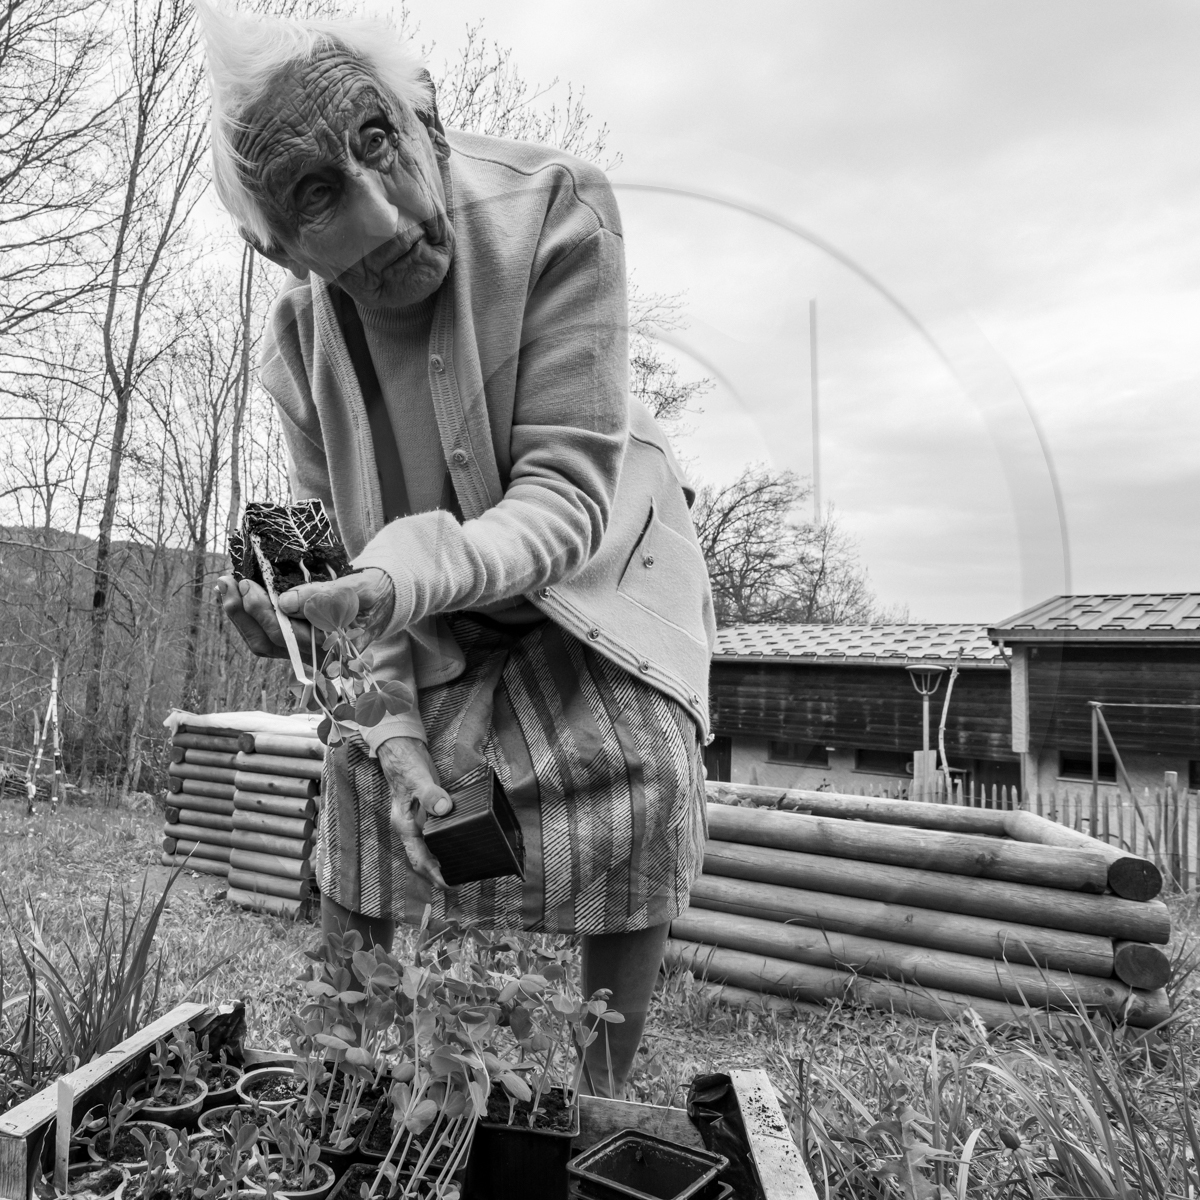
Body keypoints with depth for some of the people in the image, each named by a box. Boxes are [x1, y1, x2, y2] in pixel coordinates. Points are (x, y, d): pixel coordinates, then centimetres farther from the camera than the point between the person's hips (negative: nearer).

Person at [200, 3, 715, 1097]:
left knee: (642, 771, -20)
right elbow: (339, 562, -6)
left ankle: (602, 1105, 4)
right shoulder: (298, 337, -13)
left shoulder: (555, 210, -26)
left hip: (599, 568, -2)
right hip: (435, 622, 3)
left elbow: (568, 496, -30)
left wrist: (407, 576, -46)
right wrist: (396, 737, -18)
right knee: (360, 784, -4)